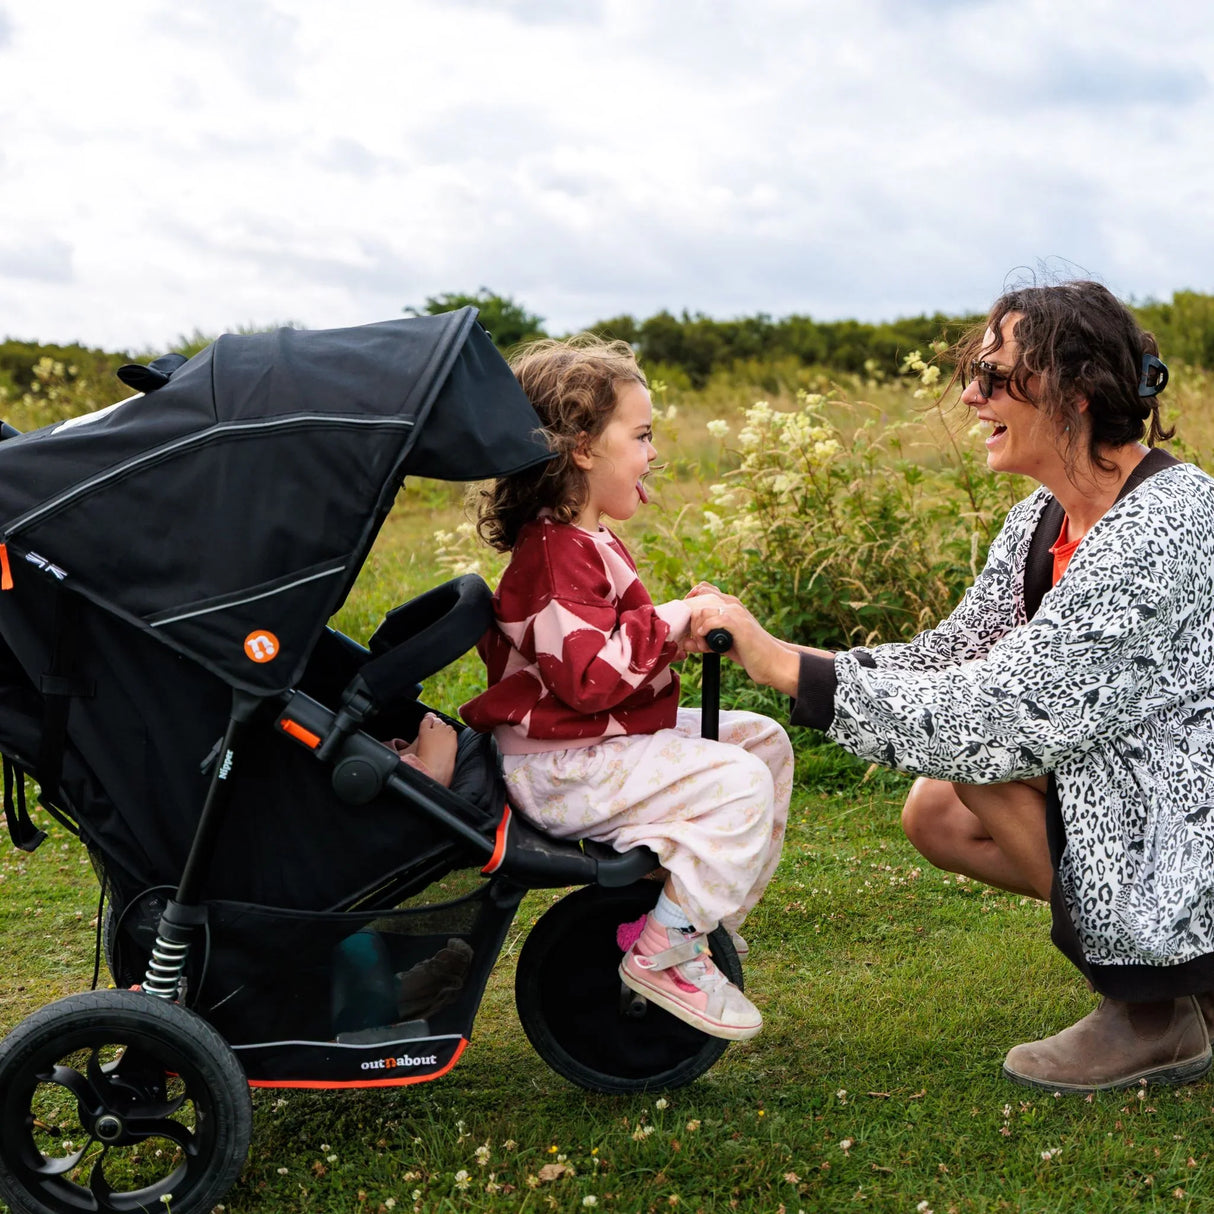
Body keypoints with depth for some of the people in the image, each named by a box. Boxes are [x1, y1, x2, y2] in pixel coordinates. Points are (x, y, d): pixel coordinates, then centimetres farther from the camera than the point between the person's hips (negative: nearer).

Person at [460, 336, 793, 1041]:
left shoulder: (586, 542, 15)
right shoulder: (560, 553, -21)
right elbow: (589, 676, -30)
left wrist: (680, 628, 13)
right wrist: (673, 622, -22)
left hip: (603, 740, 11)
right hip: (563, 772, -11)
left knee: (760, 739, 12)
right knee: (738, 784, -23)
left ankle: (713, 915, 17)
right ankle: (664, 952, -14)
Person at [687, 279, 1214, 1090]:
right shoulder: (1045, 517, 2)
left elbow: (1002, 704, -31)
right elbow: (953, 655, 3)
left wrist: (784, 665, -28)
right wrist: (776, 655, -10)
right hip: (1126, 786, 9)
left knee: (994, 744, -20)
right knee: (934, 814, 1)